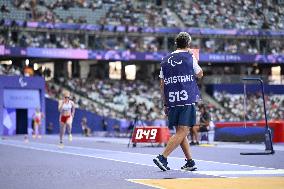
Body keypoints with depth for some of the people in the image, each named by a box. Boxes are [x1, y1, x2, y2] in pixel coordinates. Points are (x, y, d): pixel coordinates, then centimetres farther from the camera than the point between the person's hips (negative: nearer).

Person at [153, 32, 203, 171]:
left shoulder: (165, 60, 12)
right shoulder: (189, 57, -1)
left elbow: (162, 85, 12)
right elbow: (200, 74, 15)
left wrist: (166, 104, 18)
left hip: (171, 101, 5)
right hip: (187, 101, -5)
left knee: (180, 132, 14)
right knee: (182, 132, -6)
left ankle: (190, 162, 17)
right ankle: (162, 157, -17)